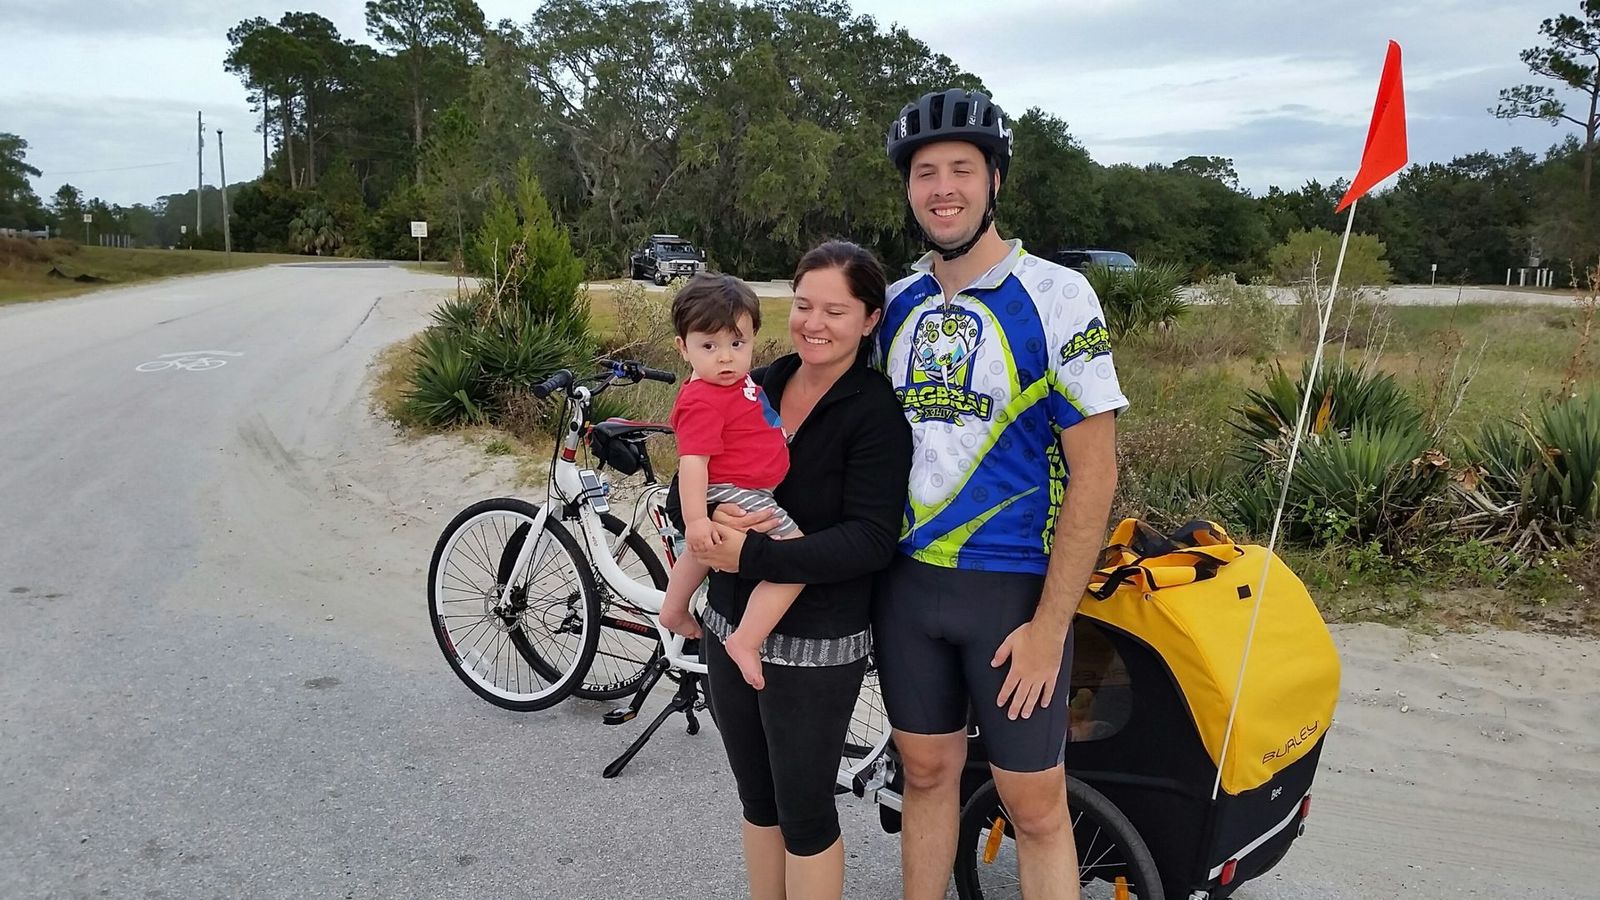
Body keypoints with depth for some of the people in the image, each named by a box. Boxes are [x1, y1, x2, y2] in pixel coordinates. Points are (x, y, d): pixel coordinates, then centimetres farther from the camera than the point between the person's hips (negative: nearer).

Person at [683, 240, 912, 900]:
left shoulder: (875, 413, -13)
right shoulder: (759, 387, 4)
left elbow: (870, 542, -21)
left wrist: (755, 555, -26)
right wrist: (716, 521, -17)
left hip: (815, 647, -6)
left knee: (804, 811, 9)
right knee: (757, 800, 21)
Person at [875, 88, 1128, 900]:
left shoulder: (1054, 296, -10)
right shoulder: (896, 304, 5)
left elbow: (1094, 472, -12)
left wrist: (1050, 625, -15)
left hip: (1013, 588, -4)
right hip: (906, 582, 4)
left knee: (1034, 806, 5)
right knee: (927, 772, 16)